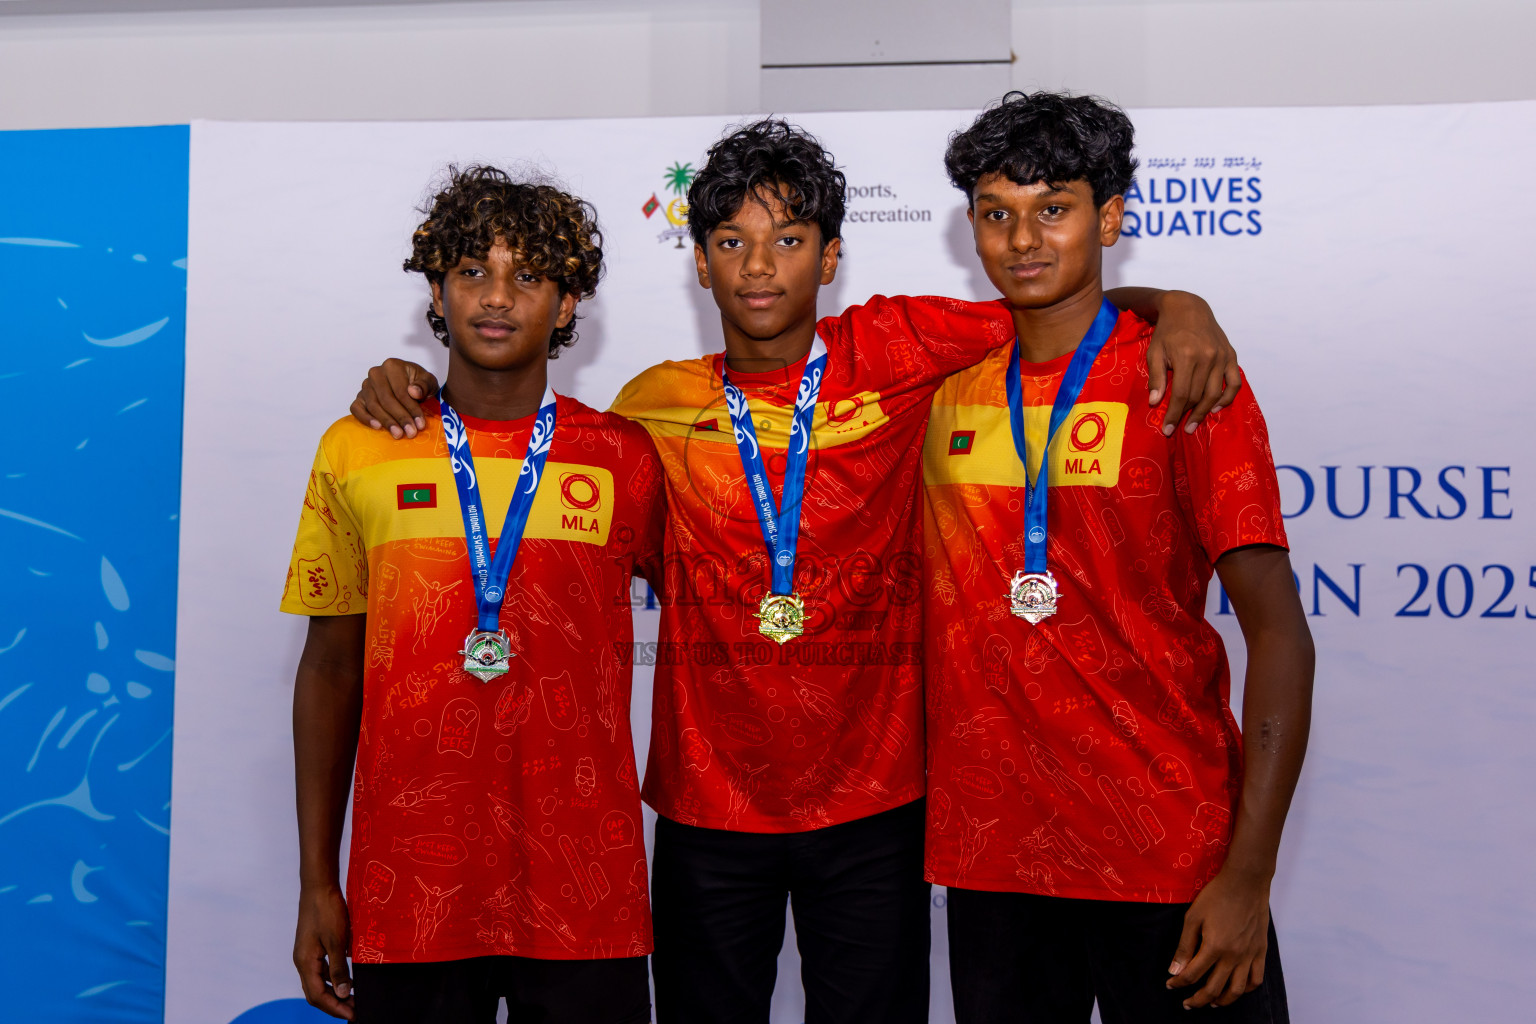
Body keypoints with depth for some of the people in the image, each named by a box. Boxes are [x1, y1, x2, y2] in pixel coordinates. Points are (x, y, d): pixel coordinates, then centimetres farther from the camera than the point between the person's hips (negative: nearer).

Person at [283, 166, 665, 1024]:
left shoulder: (624, 458, 2)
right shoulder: (357, 452, 4)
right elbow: (331, 670, 8)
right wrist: (318, 884, 6)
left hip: (585, 893, 0)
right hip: (406, 887, 1)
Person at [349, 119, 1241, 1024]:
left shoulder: (893, 352, -2)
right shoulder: (658, 405, 3)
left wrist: (1175, 307, -15)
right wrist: (408, 386, 6)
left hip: (871, 804, -1)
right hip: (707, 808, 1)